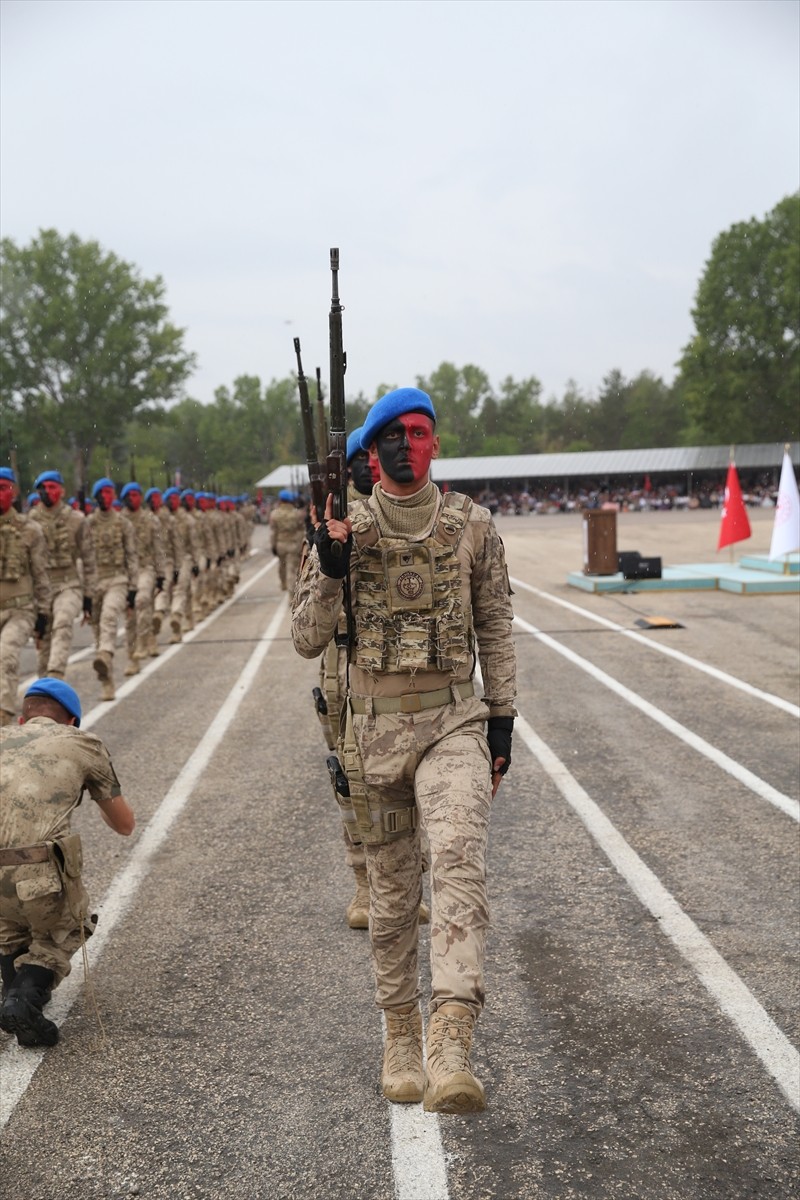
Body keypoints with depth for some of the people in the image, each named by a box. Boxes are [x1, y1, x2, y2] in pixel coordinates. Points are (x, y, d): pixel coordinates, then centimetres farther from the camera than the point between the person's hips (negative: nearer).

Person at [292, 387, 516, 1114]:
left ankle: (451, 1051, -31)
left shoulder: (473, 526, 3)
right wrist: (330, 566, -17)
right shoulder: (344, 529, 1)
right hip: (374, 729, 1)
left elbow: (496, 627, 9)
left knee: (457, 862, -24)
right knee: (392, 894, 11)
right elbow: (308, 642, -1)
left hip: (454, 724, -1)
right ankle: (401, 1036, 30)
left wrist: (502, 722, 4)